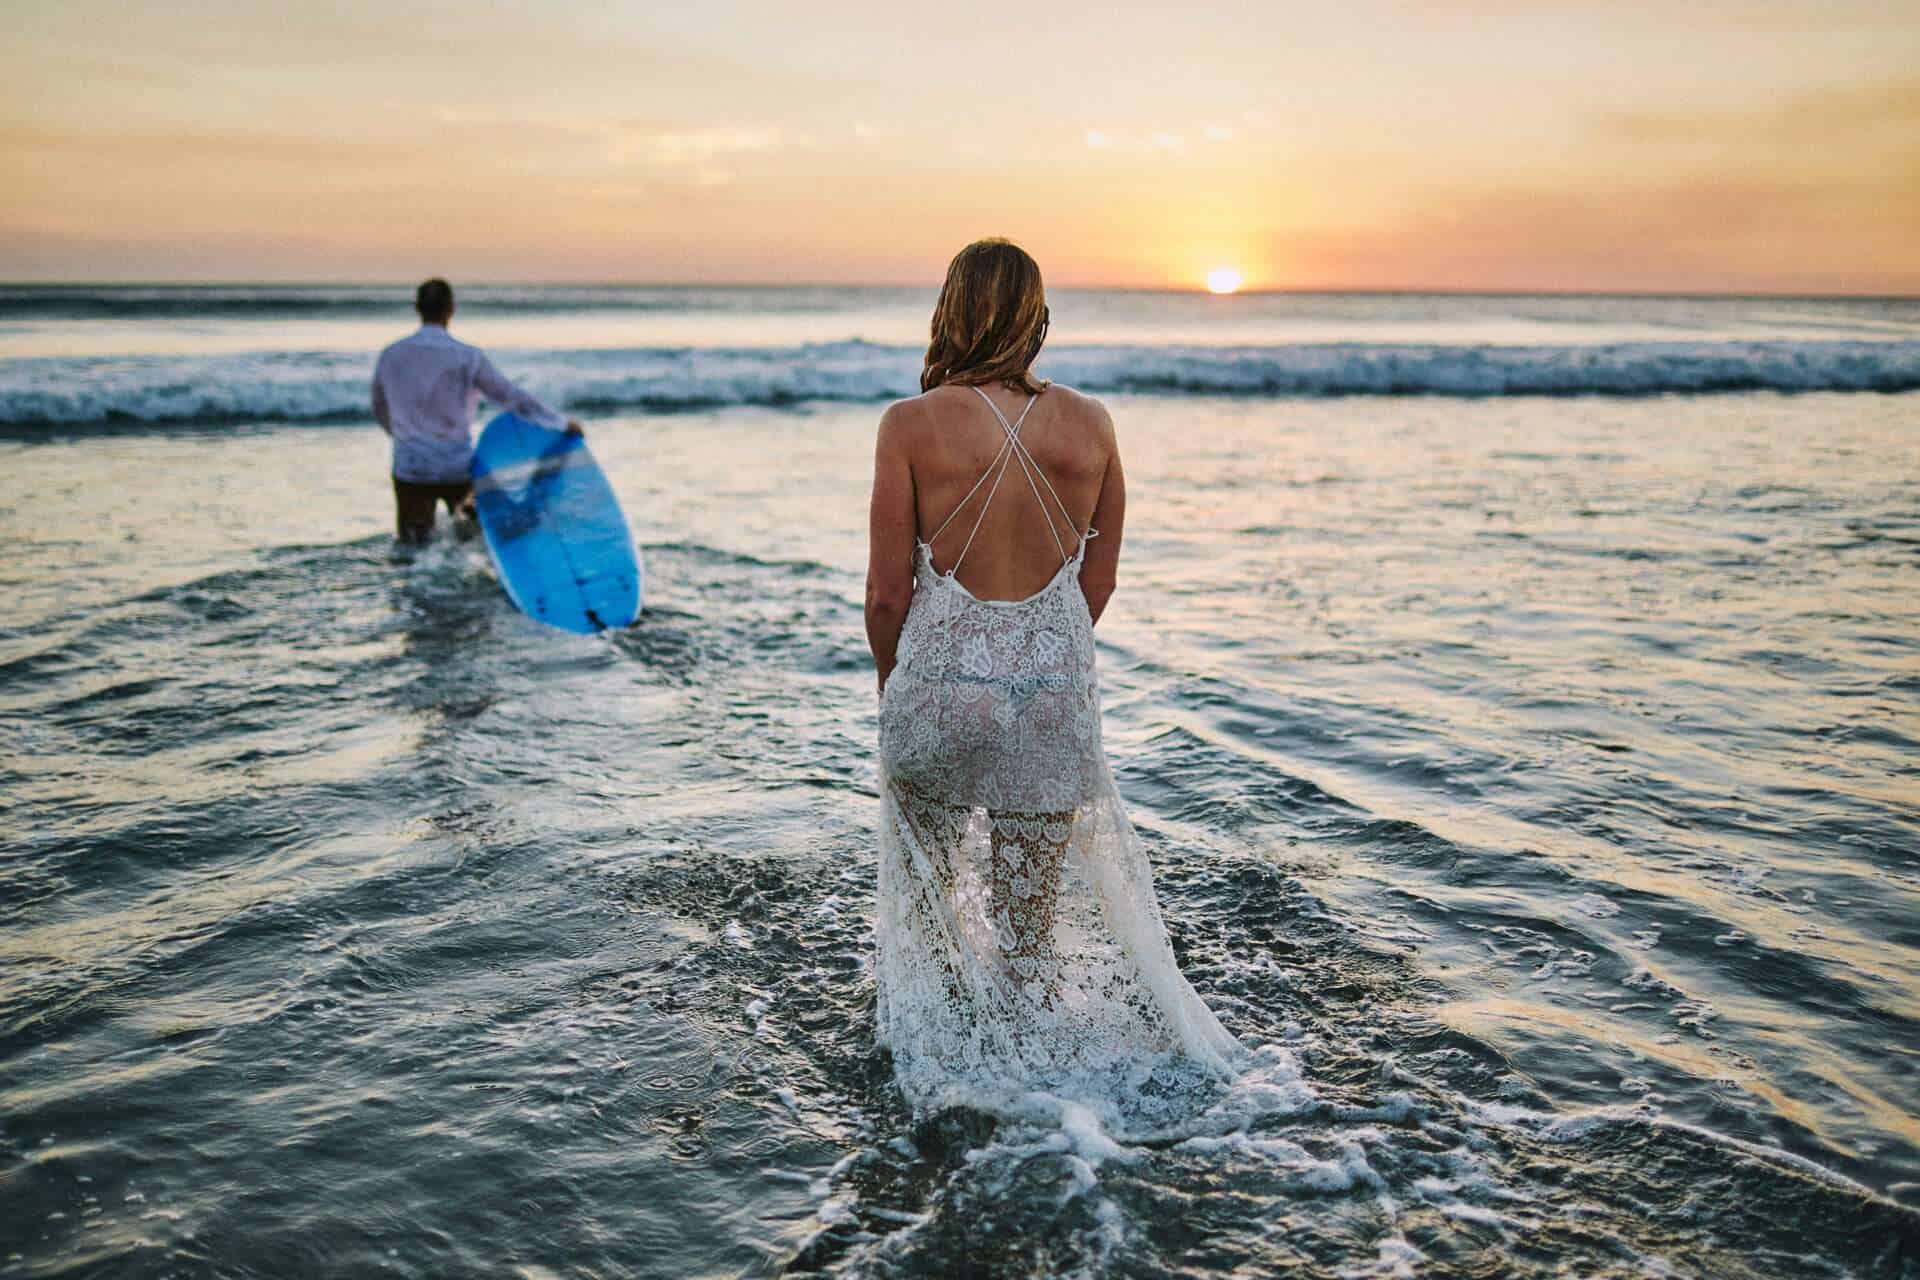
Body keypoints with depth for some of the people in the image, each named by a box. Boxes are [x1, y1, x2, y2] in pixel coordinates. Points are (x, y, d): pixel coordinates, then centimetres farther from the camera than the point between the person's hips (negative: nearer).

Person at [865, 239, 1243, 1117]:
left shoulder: (912, 425, -10)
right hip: (1055, 683, 2)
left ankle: (943, 1048, 29)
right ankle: (1027, 1063, 27)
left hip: (943, 677, -2)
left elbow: (887, 592, -8)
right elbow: (1099, 580, 6)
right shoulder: (1089, 425, -1)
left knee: (928, 884, 22)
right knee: (1033, 911, 16)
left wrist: (891, 681, 10)